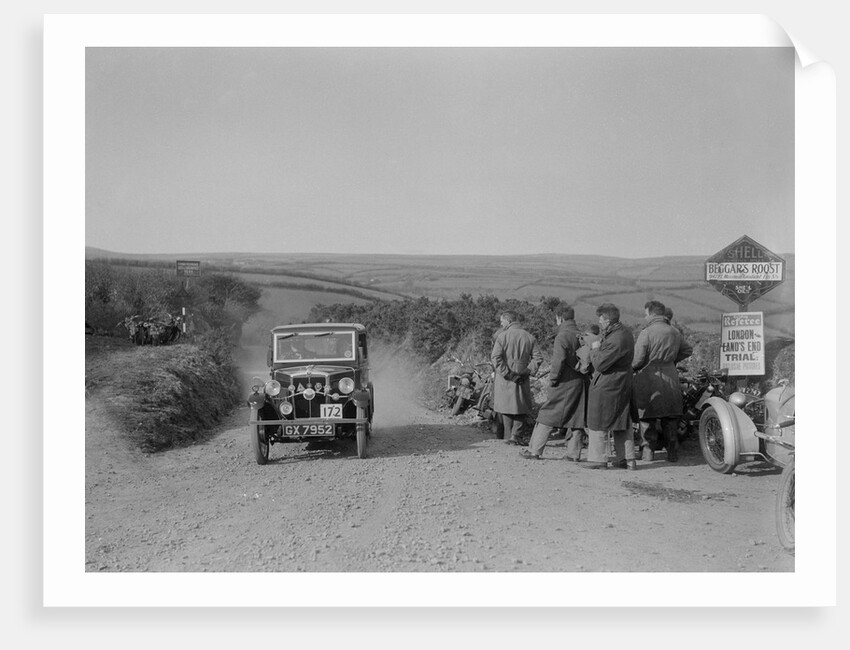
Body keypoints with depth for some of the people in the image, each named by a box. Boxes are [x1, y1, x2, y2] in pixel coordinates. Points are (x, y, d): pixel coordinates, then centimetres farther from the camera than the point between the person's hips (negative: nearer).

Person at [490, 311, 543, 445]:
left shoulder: (502, 336, -7)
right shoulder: (529, 337, 4)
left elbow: (496, 357, -16)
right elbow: (538, 358, 0)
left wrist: (506, 373, -12)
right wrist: (528, 371, -2)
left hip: (504, 379, -2)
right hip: (522, 379, 2)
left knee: (505, 408, 10)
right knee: (522, 408, 13)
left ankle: (508, 436, 12)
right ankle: (515, 435, 2)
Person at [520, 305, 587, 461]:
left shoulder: (562, 336, -13)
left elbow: (559, 361, -19)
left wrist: (553, 379, -10)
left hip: (564, 383, -6)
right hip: (580, 382, 6)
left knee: (547, 416, 2)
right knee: (576, 417, 10)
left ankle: (534, 450, 7)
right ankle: (573, 453, 13)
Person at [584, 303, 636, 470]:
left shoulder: (614, 341, -25)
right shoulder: (625, 333, 7)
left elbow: (599, 364, -23)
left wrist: (595, 349, -7)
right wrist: (599, 347, 1)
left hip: (605, 387, -10)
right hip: (622, 386, 10)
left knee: (598, 423, 3)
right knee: (622, 424, 15)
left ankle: (598, 459, 9)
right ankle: (627, 459, 20)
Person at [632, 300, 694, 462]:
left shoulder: (646, 332, -11)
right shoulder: (675, 332, 8)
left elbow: (638, 359, -14)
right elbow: (688, 350, 21)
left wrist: (631, 368, 5)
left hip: (648, 378, -5)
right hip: (670, 379, 5)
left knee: (647, 418, 5)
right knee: (670, 419, 11)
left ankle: (647, 450, 5)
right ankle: (673, 452, 13)